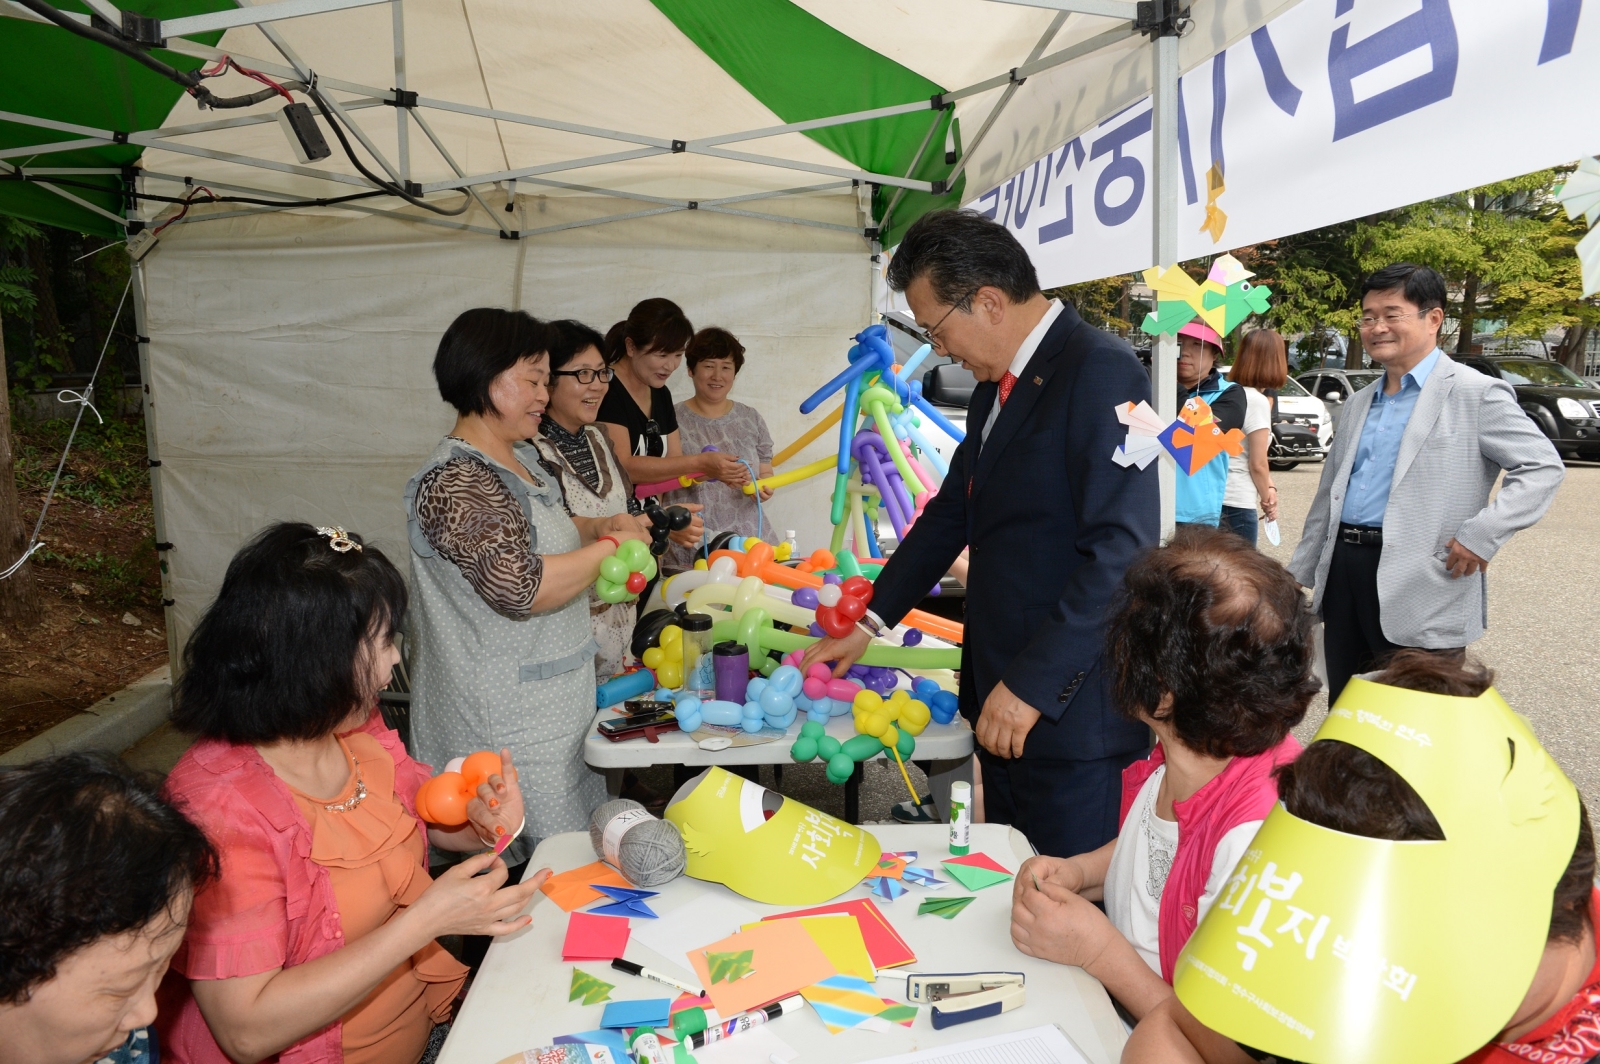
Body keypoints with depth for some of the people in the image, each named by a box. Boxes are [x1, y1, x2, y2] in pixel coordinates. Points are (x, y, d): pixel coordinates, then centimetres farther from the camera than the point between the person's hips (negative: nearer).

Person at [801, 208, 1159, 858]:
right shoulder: (997, 385, 14)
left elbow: (1123, 553, -23)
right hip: (1004, 698, 9)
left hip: (1068, 705, -9)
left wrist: (1032, 684, -21)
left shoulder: (1099, 373, -16)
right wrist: (871, 621, 19)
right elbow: (953, 511, 21)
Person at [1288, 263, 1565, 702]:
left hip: (1418, 582, -6)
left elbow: (1542, 466, -7)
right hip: (1343, 570, 7)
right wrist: (1302, 575, 17)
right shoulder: (1358, 403, 18)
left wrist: (1482, 534, -18)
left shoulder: (1476, 393, -3)